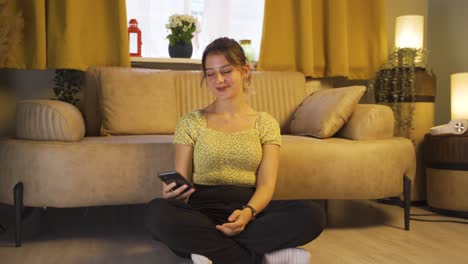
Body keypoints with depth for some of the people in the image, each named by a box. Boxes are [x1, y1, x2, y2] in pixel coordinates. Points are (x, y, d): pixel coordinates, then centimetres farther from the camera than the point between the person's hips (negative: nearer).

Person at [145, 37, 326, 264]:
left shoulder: (266, 123, 10)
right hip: (202, 210, 0)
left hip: (251, 208, 1)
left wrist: (248, 212, -22)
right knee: (157, 212, -34)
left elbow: (266, 184, 0)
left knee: (312, 214, -27)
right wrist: (173, 192, -20)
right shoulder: (191, 122, 10)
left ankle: (205, 243, -22)